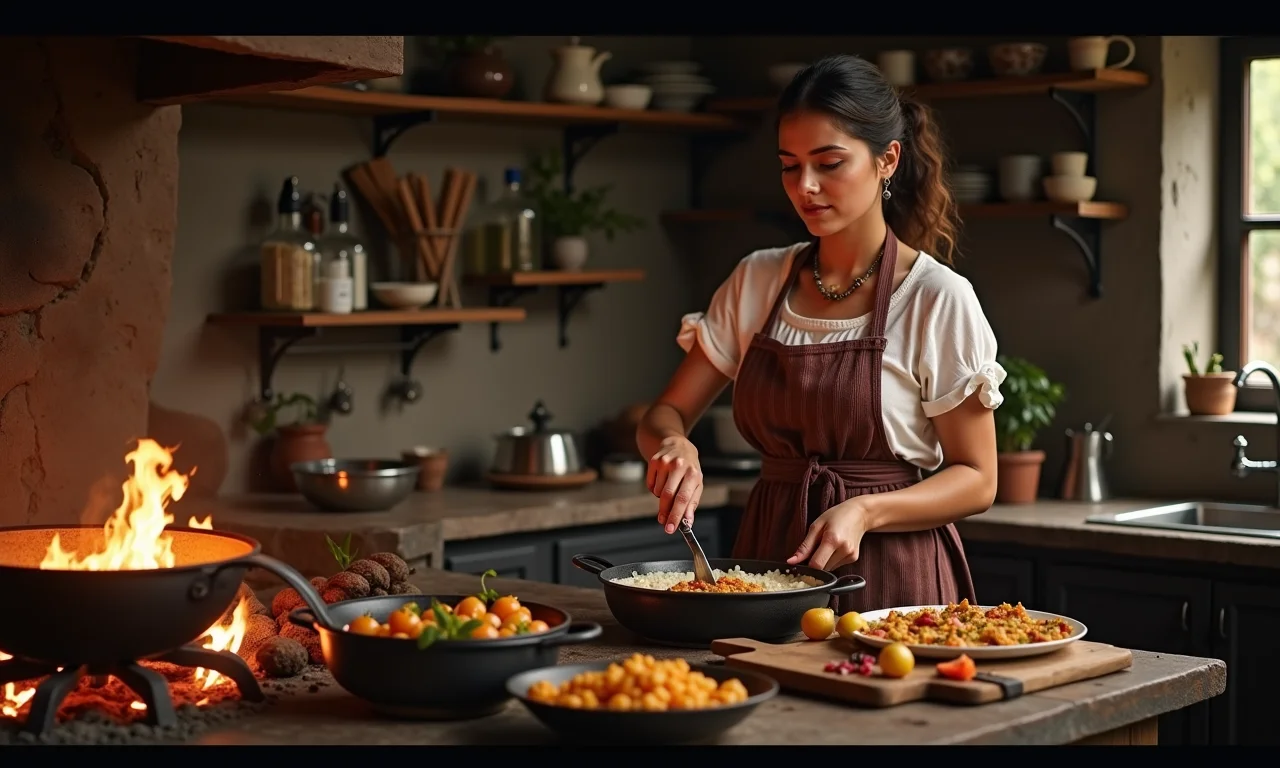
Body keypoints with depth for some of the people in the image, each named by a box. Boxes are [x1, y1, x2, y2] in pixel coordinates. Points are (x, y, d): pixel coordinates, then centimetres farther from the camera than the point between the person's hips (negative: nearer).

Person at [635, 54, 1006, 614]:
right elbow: (665, 415, 7)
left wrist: (864, 510, -23)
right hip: (768, 556, 4)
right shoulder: (756, 282, 3)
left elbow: (976, 481, -7)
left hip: (890, 578, -4)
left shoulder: (939, 298, -10)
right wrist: (672, 444, -16)